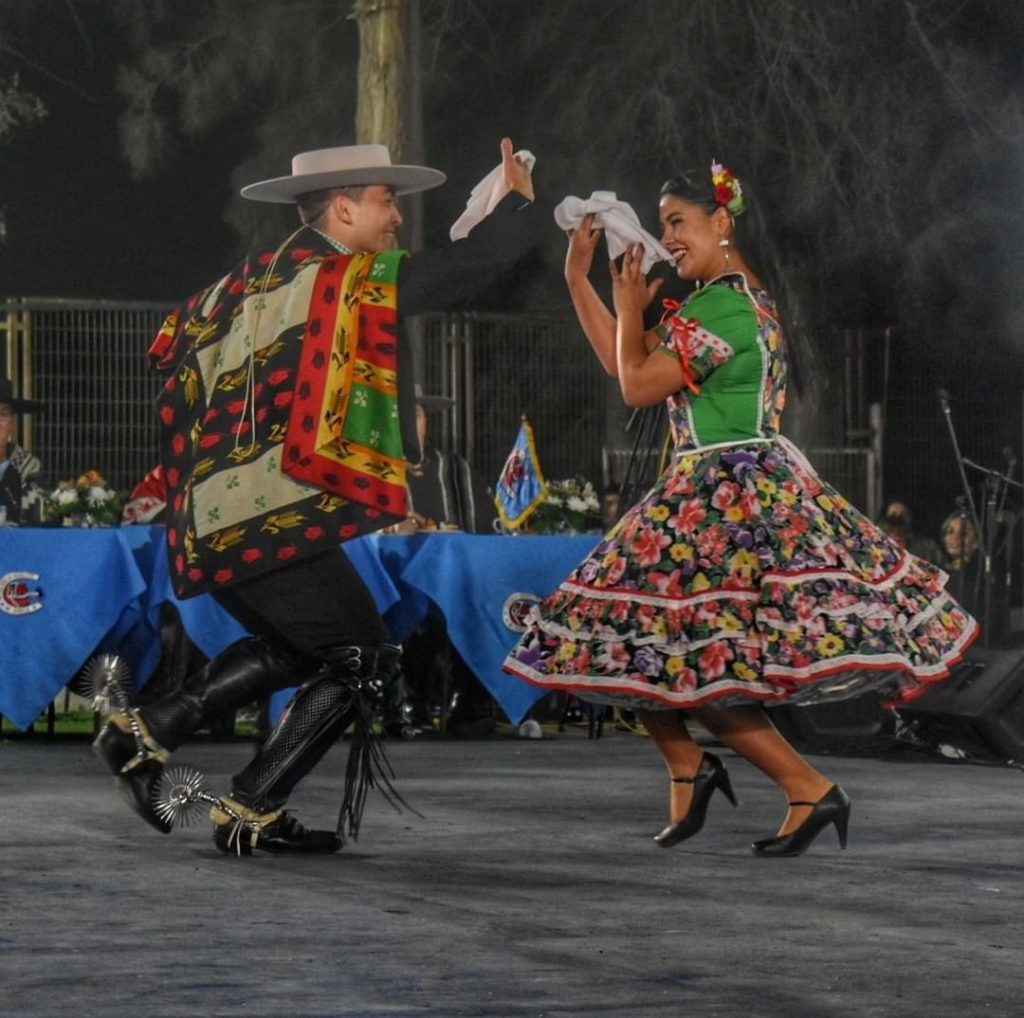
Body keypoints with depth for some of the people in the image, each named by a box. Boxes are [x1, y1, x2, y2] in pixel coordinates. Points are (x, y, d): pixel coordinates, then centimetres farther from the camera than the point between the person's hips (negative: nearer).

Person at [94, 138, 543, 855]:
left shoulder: (247, 283, 17)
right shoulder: (356, 280, -5)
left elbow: (171, 349, 20)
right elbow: (475, 264, -4)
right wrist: (521, 203, 13)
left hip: (213, 519, 9)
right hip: (280, 516, -9)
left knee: (294, 647, 27)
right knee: (363, 661, 4)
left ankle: (145, 733, 18)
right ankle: (252, 816, 2)